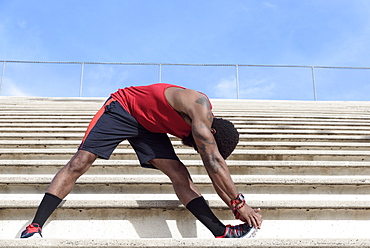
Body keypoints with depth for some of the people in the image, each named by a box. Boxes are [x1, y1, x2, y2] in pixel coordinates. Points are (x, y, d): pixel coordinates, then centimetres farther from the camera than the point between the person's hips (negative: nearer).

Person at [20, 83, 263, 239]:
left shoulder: (203, 125, -4)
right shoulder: (201, 107, -29)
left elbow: (215, 172, 2)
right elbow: (214, 162, -33)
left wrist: (236, 207, -3)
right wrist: (240, 203, -28)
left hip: (148, 126, 7)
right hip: (122, 108, -7)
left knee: (180, 175, -9)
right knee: (80, 162, -14)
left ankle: (221, 232, -14)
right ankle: (35, 226, -12)